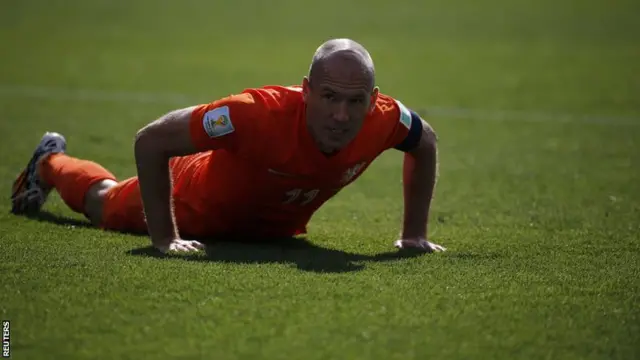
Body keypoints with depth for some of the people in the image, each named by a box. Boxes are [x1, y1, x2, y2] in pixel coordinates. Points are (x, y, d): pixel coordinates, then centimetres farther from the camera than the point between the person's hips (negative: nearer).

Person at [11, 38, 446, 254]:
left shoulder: (382, 118, -37)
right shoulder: (261, 113, -50)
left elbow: (426, 143, -9)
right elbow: (150, 141, -40)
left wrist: (415, 233, -10)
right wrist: (164, 238, -38)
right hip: (203, 207, -4)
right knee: (105, 205, 27)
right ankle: (50, 162, 58)